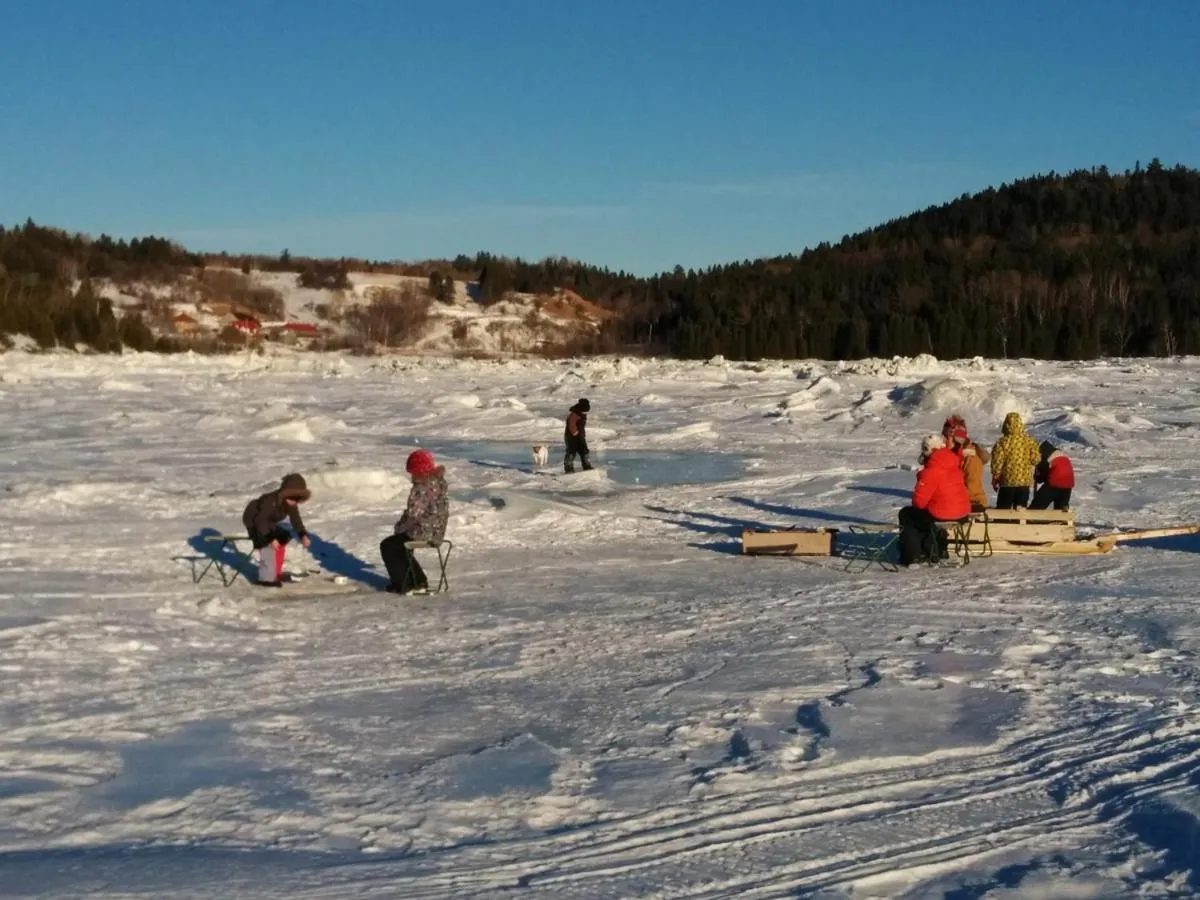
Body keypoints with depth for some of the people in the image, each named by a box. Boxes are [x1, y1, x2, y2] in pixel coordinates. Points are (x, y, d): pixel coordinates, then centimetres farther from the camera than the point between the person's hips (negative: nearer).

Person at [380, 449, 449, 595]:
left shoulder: (421, 490, -23)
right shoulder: (439, 484, 4)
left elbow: (413, 515, -21)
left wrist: (400, 527, -3)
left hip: (422, 533, -9)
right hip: (437, 532, 9)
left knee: (387, 546, 11)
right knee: (400, 546, 29)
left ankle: (403, 584, 10)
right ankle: (418, 581, 28)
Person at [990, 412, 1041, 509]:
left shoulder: (1003, 442, -13)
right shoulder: (1029, 441, -3)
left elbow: (997, 462, -11)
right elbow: (1035, 459, -1)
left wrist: (995, 478, 3)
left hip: (1007, 481, -3)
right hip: (1025, 480, 3)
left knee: (1002, 509, 6)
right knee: (1021, 509, 10)